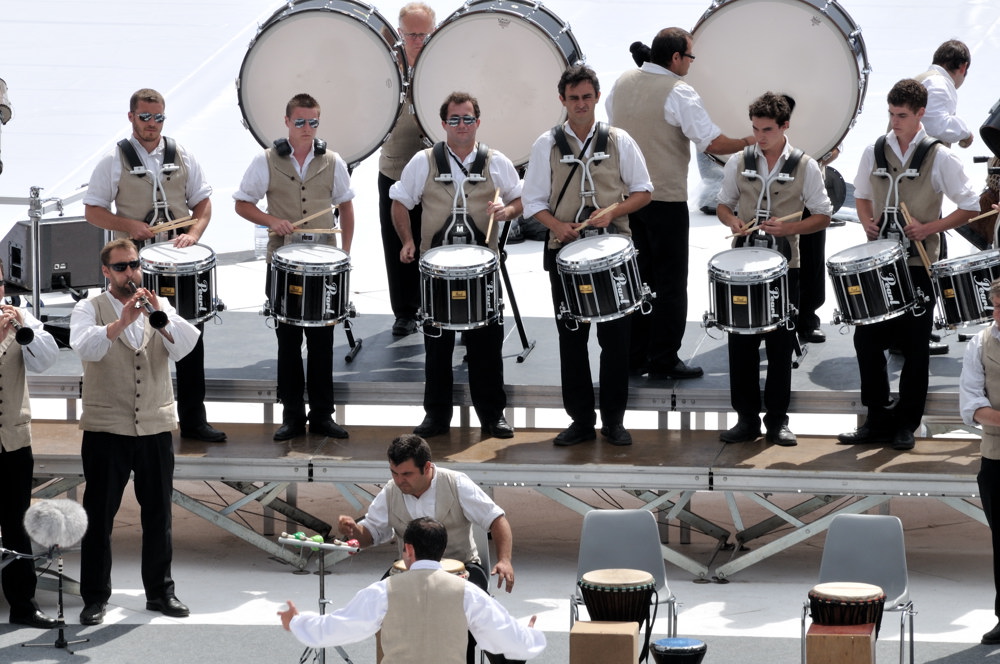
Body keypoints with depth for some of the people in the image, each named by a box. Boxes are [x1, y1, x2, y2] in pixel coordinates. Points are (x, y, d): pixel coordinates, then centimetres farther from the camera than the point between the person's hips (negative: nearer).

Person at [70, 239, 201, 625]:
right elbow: (84, 346, -19)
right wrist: (121, 322, -36)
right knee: (99, 517, 0)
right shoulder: (90, 309, 1)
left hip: (155, 429, 3)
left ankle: (160, 592, 20)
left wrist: (159, 315, -24)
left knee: (158, 516, 10)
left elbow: (185, 346, -6)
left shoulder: (159, 308, 10)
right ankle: (95, 597, 7)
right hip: (106, 430, -3)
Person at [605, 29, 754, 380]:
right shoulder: (678, 92, -15)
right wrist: (747, 143, -4)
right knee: (669, 282, 2)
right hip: (665, 199, -7)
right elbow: (712, 143, -19)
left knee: (636, 277, 14)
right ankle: (664, 361, 3)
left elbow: (612, 126, 18)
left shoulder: (622, 83, 6)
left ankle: (633, 358, 17)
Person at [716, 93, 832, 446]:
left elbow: (823, 217, 2)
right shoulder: (738, 162, 4)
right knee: (741, 341, 1)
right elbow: (723, 204, 15)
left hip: (784, 264, -2)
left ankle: (777, 419, 10)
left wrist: (788, 228, -15)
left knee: (780, 344, 2)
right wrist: (733, 221, -8)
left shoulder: (805, 166, -2)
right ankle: (746, 417, 9)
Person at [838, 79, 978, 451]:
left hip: (918, 264, -4)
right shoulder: (874, 152, 4)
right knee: (867, 338, 3)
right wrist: (867, 221, -1)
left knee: (914, 346, 3)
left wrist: (929, 228, -14)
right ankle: (878, 418, 14)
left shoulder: (939, 158, -7)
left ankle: (906, 424, 14)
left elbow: (970, 208, -3)